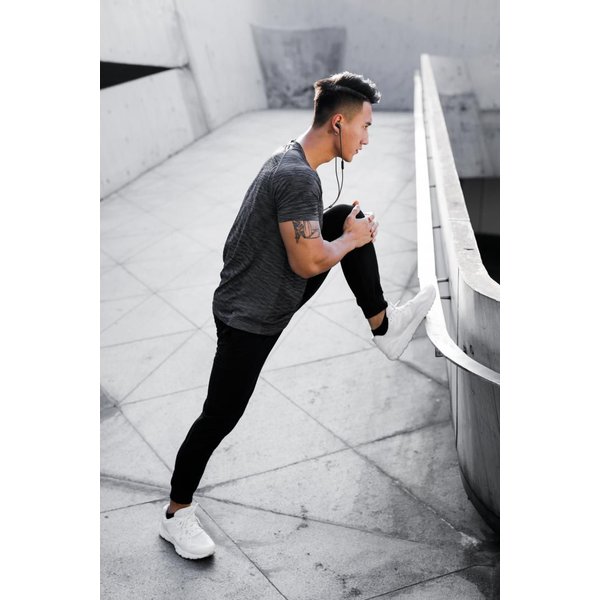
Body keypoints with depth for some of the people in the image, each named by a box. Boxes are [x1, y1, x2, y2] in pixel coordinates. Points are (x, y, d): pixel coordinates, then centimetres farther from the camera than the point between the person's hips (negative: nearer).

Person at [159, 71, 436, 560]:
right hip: (250, 317, -9)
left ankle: (385, 326, 9)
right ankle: (177, 514, 22)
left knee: (349, 215, 4)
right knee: (220, 418, 1)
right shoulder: (299, 176, -26)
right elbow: (309, 262, -27)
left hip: (275, 295, 9)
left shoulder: (293, 159, 6)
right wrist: (353, 238, -10)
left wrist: (349, 226, 6)